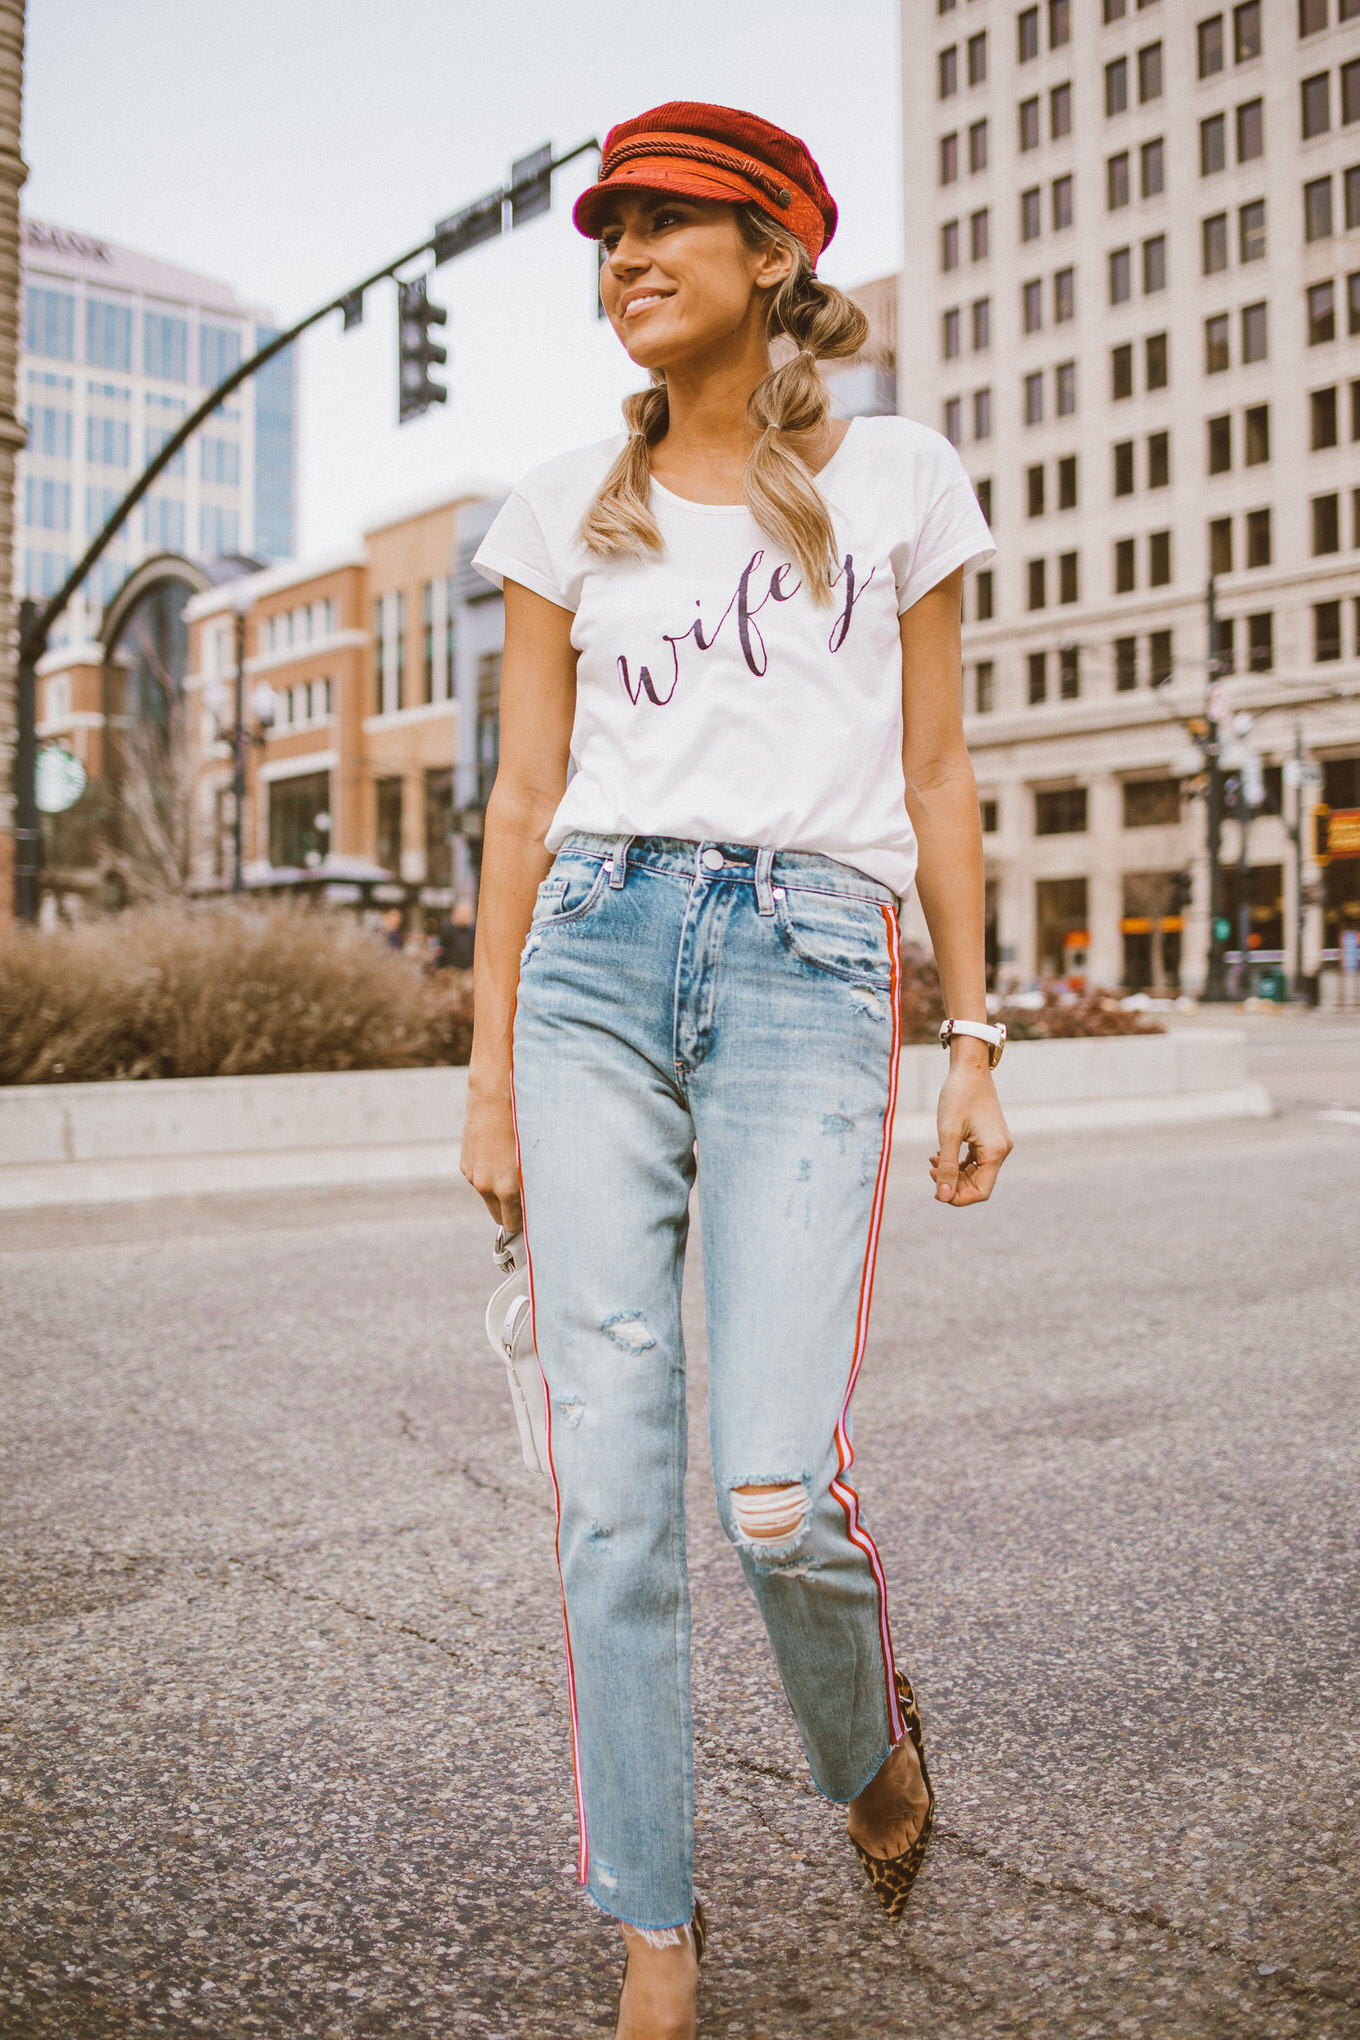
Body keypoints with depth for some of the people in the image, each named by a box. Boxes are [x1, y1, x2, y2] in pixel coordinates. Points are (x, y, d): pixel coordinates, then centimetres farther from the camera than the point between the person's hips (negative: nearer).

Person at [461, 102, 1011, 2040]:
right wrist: (489, 1066, 8)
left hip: (813, 971, -2)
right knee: (613, 1479, 0)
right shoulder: (568, 508, 14)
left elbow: (934, 775, 12)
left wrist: (976, 1042, 7)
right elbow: (525, 796, 13)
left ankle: (871, 1740, 26)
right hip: (597, 958, 2)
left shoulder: (894, 477, 11)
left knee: (778, 1489, -11)